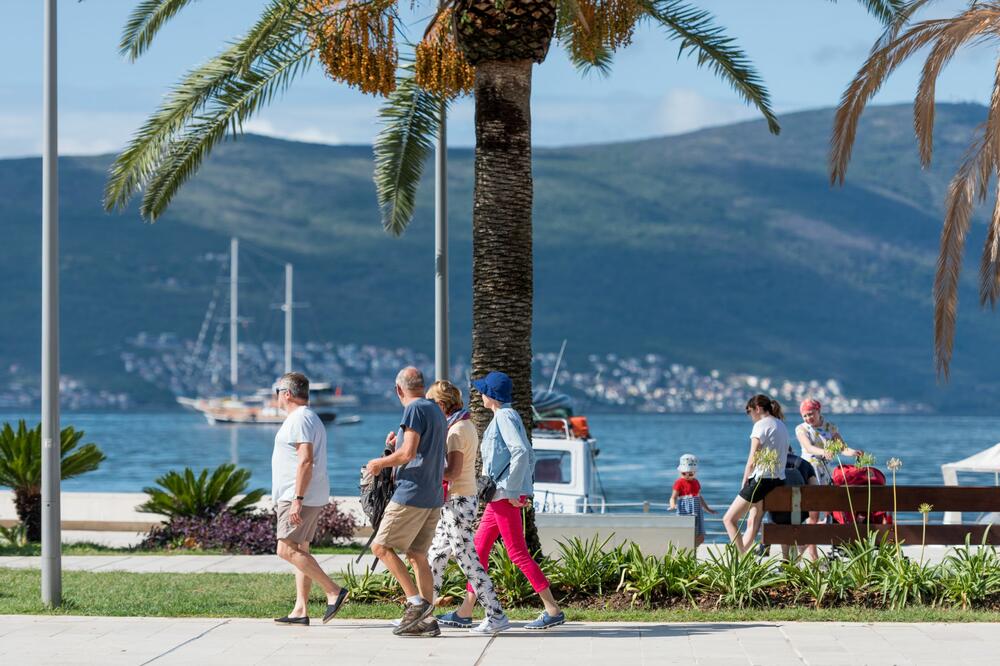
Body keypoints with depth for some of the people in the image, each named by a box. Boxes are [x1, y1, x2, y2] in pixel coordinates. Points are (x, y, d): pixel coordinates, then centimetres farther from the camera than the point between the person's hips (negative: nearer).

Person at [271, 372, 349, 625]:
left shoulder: (299, 419, -14)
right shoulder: (310, 418, 20)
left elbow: (305, 461, -23)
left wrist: (297, 499, -27)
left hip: (298, 497, -11)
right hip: (311, 498, 11)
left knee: (287, 550, -14)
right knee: (299, 551, 9)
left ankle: (334, 591, -17)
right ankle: (301, 610, 7)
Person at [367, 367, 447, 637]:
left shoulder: (414, 410, -10)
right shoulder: (436, 412, 17)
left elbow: (408, 453, -19)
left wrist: (381, 463, -5)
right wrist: (397, 445, 27)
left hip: (412, 493, -9)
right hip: (434, 496, 9)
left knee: (381, 546, -3)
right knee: (417, 555, 10)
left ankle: (416, 601, -12)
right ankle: (427, 620, 5)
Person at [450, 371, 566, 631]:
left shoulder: (504, 416, -12)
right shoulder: (508, 416, 17)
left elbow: (521, 452, -25)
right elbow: (530, 455, 20)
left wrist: (512, 489, -22)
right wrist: (524, 489, 17)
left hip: (505, 495, -10)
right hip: (501, 495, 10)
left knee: (517, 552, -9)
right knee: (479, 548, 13)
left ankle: (553, 611, -8)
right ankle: (466, 610, 17)